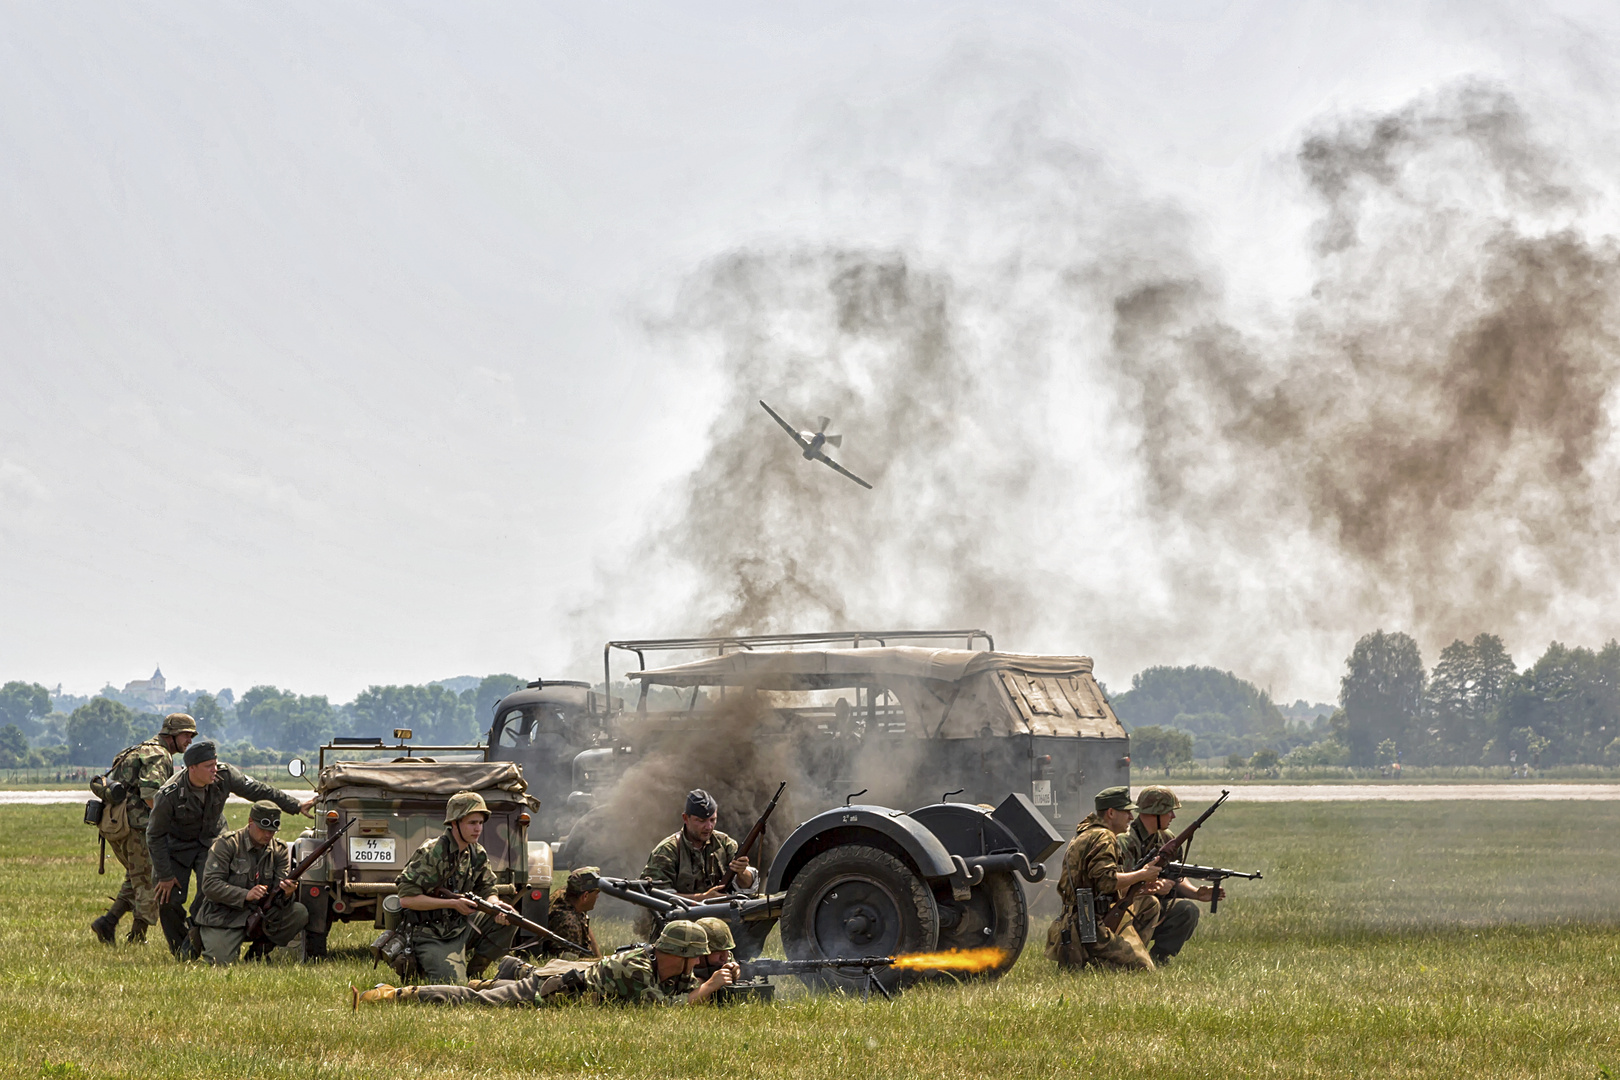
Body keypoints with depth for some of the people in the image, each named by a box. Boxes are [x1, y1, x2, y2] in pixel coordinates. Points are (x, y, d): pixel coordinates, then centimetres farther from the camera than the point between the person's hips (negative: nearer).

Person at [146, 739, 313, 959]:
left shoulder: (225, 775, -19)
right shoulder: (169, 794, -27)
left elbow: (258, 791, -5)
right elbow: (155, 835, -17)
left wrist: (297, 806, -2)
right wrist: (165, 876, -16)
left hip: (210, 841, 2)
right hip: (176, 846, -2)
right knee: (168, 900, -11)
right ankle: (180, 953, 11)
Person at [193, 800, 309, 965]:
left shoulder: (280, 851, 6)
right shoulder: (226, 844, -8)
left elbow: (278, 894, -3)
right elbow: (210, 885, -16)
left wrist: (286, 892, -29)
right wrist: (245, 895, -28)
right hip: (224, 916, -4)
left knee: (300, 913, -19)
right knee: (220, 961, -25)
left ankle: (260, 950, 2)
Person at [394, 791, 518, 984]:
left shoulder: (478, 854, 5)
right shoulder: (431, 854, -19)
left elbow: (487, 891, 10)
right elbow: (406, 898, -22)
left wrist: (496, 904, -16)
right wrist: (453, 903, -23)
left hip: (461, 926, 7)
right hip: (431, 937, -7)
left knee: (508, 920, -7)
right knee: (454, 985, -22)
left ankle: (473, 973, 5)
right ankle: (420, 968, 10)